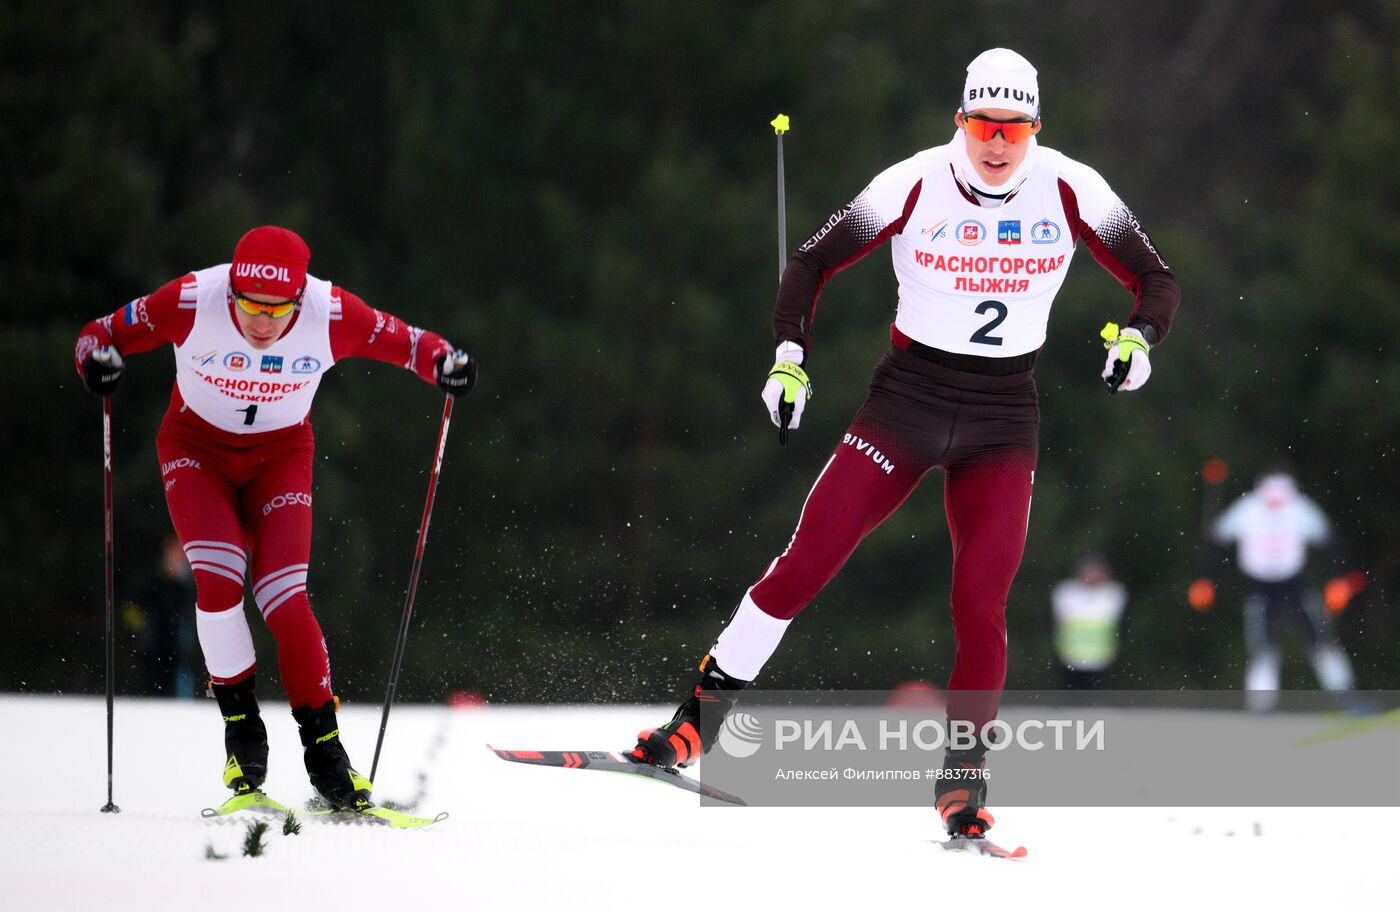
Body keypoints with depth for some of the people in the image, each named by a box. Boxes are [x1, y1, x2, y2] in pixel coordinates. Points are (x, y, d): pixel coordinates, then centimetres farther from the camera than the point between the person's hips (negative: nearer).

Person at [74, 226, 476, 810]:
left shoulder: (332, 315, -25)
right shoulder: (191, 302, -27)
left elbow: (404, 343, -10)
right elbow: (103, 334, -15)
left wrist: (445, 364, -31)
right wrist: (97, 358, -37)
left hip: (280, 455, 0)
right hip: (197, 448, 0)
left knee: (284, 596, -14)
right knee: (219, 579, -22)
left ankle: (323, 744, -1)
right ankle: (241, 724, -4)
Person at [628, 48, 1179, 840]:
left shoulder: (1071, 191, -8)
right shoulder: (915, 186, -10)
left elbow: (1157, 281, 1)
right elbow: (815, 262, 0)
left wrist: (1138, 338, -20)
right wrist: (791, 356, -12)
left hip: (1003, 418, 1)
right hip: (907, 397, 0)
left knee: (982, 603, -11)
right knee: (806, 564, -8)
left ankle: (965, 775, 3)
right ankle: (705, 714, 4)